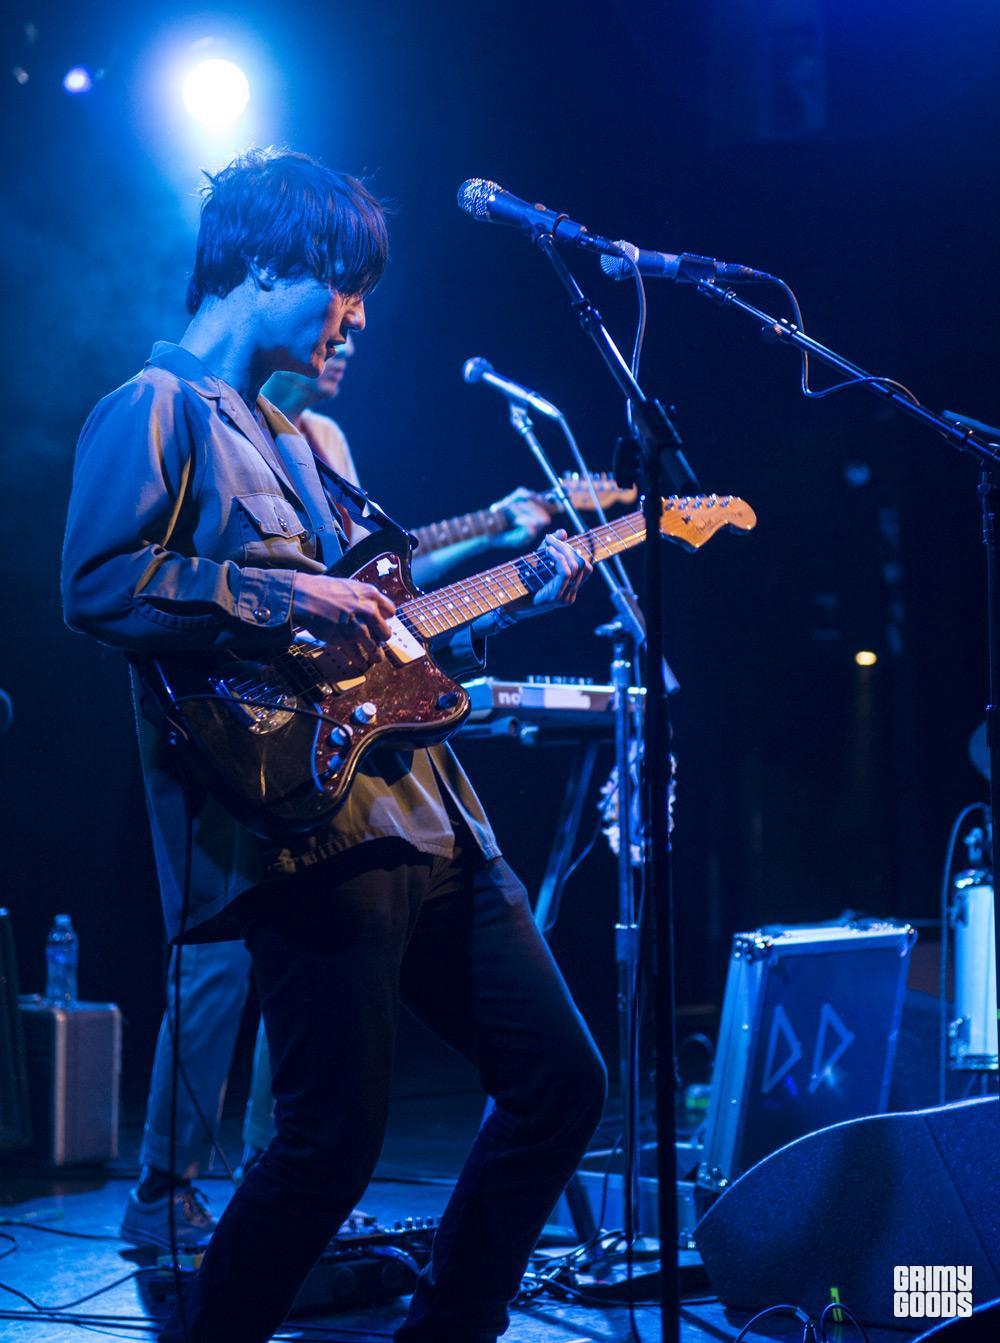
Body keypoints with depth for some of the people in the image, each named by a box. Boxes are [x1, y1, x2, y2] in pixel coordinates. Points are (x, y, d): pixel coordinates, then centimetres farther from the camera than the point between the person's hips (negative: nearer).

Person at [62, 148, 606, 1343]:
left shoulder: (302, 438, 25)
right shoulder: (156, 410, -2)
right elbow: (100, 585, -18)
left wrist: (511, 604, 17)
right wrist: (289, 596, -19)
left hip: (429, 818, 9)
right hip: (315, 826, -9)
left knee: (560, 1082, 9)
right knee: (335, 1139, -11)